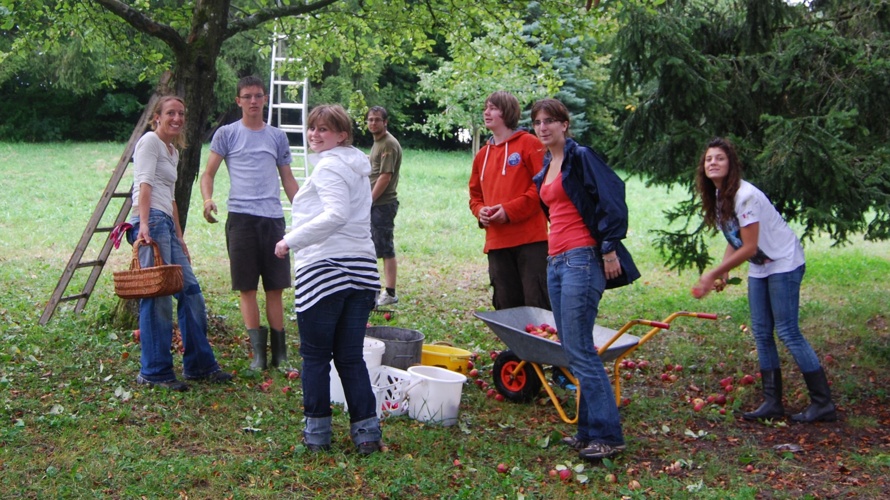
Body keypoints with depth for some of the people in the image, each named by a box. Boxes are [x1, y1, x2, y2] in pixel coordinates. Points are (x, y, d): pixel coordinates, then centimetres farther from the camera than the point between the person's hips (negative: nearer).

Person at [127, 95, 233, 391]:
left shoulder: (173, 151, 25)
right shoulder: (150, 141, -2)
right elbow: (144, 184, -15)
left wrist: (180, 240, 26)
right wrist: (144, 224, -27)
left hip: (167, 225, 10)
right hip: (152, 222, -10)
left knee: (190, 291, 10)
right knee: (158, 297, -9)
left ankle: (199, 365, 19)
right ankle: (154, 372, -2)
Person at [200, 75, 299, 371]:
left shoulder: (278, 137, 14)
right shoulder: (226, 135, 5)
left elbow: (288, 179, 19)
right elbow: (208, 173, 3)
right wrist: (207, 198, -18)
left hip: (273, 217, 3)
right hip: (241, 216, -2)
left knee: (275, 287, 6)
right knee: (247, 287, 0)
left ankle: (279, 351, 12)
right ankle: (258, 351, 4)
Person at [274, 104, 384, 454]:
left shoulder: (328, 166, -8)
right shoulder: (357, 167, 20)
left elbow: (336, 215, -22)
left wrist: (291, 240, -17)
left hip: (323, 271, -8)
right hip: (361, 269, 8)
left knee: (315, 356, 4)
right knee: (351, 357, 10)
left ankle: (317, 432, 10)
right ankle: (367, 431, 8)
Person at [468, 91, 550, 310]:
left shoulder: (529, 143, 0)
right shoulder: (482, 155, 18)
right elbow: (475, 195, 25)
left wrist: (511, 210, -13)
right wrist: (480, 211, 2)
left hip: (530, 239, -6)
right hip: (496, 242, 6)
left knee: (537, 304, -8)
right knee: (506, 306, 9)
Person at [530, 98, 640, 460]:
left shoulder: (580, 157, -7)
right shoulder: (546, 169, 19)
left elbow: (611, 198, -15)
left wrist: (610, 249, -18)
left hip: (582, 259, -9)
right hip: (556, 261, 9)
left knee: (579, 350, -12)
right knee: (572, 349, 9)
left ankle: (607, 435, -6)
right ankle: (589, 430, 16)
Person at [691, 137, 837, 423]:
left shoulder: (745, 196, -24)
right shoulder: (718, 196, 3)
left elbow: (749, 248, -24)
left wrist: (713, 275, -21)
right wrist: (723, 273, -5)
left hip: (784, 263, -9)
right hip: (759, 269, 9)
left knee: (787, 331, -10)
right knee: (761, 333, 6)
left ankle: (823, 403, -3)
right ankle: (773, 403, 10)